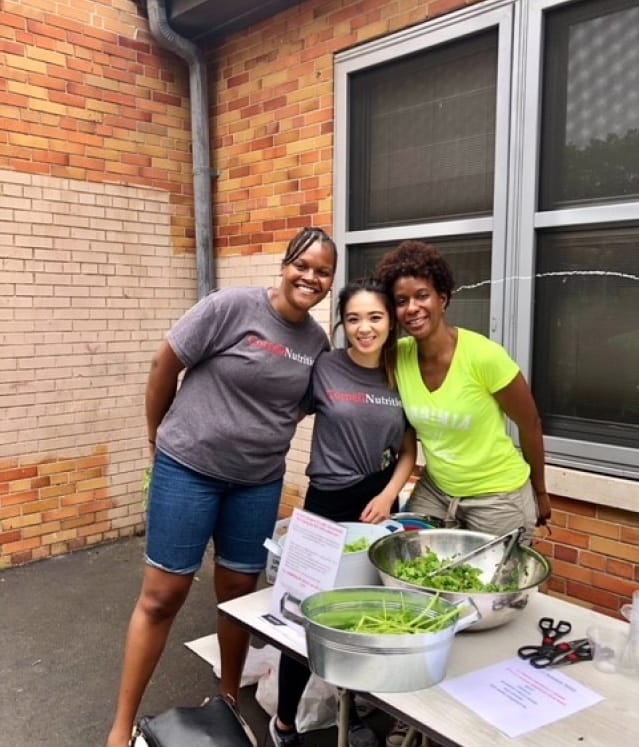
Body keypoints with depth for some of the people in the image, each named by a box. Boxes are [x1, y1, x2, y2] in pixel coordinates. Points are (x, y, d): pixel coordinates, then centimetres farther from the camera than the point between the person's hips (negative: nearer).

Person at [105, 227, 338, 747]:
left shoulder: (317, 340, 1)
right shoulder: (231, 306, -16)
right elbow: (165, 365, -8)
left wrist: (261, 438, 6)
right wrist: (159, 435, 2)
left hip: (259, 481, 5)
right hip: (188, 468, -4)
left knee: (240, 590, 14)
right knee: (164, 594, 3)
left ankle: (230, 700, 36)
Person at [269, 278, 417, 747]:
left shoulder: (402, 376, 0)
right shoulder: (324, 368, -10)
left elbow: (408, 450, 5)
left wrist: (388, 496, -7)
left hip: (380, 503, 4)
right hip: (329, 502, -3)